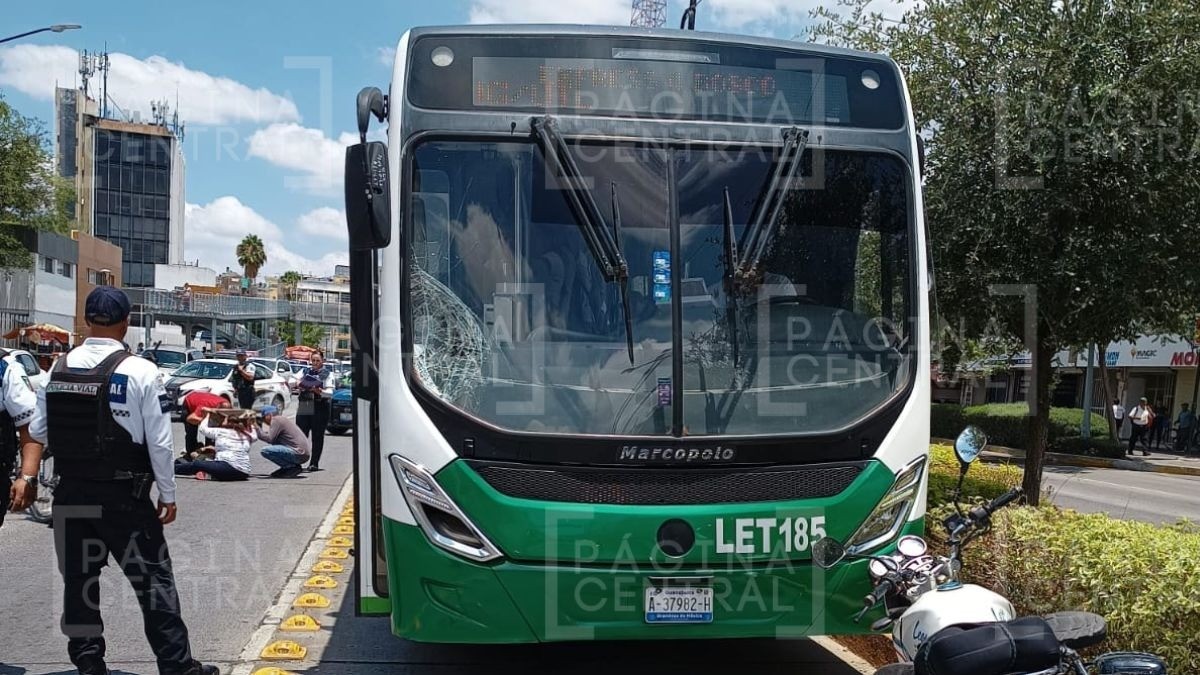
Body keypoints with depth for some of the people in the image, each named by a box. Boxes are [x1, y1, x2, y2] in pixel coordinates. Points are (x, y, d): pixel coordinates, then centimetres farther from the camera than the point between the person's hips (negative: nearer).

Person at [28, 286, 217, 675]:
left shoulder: (58, 369, 0)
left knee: (79, 578, 14)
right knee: (153, 579, 4)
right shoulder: (140, 371, -12)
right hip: (124, 496, -4)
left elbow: (38, 432, 7)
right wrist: (167, 494, -1)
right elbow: (159, 442, -11)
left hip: (70, 494, 4)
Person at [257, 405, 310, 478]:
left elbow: (269, 439, -14)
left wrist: (257, 428, -3)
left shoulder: (276, 420, -6)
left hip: (299, 453, -10)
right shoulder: (280, 419, 23)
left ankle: (293, 467, -10)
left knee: (265, 451, -16)